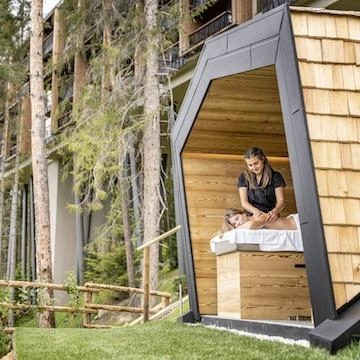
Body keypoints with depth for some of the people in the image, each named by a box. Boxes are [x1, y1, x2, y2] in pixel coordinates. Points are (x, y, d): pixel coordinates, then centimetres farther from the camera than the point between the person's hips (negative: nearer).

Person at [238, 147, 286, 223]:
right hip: (252, 217, 1)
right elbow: (244, 202, 1)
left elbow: (281, 201, -2)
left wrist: (274, 211, -25)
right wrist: (255, 211, -21)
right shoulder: (243, 178, 9)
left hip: (270, 218, -1)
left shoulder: (275, 177, 6)